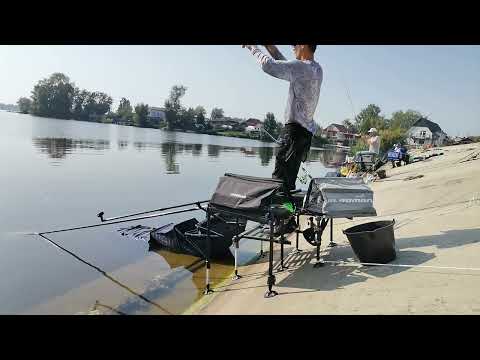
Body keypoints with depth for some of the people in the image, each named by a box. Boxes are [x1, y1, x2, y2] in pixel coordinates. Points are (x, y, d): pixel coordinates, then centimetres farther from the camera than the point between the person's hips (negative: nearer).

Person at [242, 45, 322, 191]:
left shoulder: (300, 66, -11)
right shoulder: (317, 69, 17)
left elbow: (267, 64, -13)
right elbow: (287, 67, 32)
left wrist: (253, 48, 4)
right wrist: (272, 48, 33)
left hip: (295, 129, -9)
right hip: (307, 131, 9)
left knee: (279, 179, -14)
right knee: (288, 181, 11)